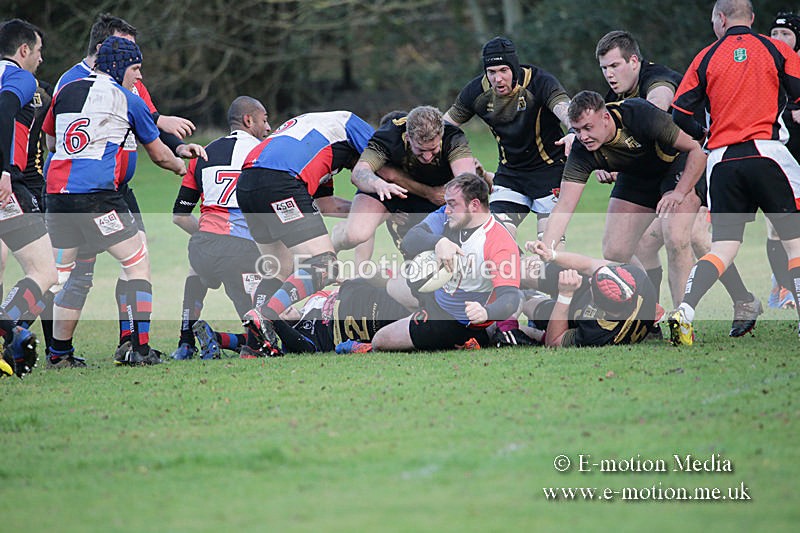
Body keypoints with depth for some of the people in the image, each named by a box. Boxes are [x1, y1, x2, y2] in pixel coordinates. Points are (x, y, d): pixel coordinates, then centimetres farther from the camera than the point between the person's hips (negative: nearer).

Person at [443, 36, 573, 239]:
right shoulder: (477, 91, -6)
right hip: (510, 172, 4)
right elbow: (445, 123, 8)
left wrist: (574, 132, -60)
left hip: (550, 167, -4)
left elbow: (563, 108, -38)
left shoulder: (539, 82, -20)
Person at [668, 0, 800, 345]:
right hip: (766, 153, -2)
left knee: (723, 248, 5)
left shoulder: (706, 58, 10)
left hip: (722, 161, 2)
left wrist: (703, 136, 26)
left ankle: (684, 310, -14)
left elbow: (680, 114, 7)